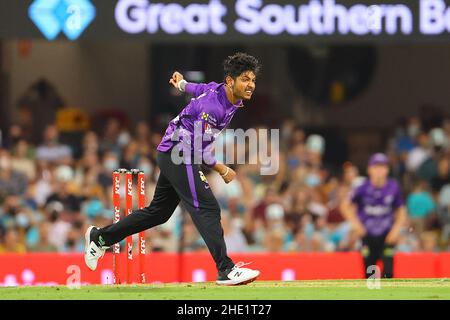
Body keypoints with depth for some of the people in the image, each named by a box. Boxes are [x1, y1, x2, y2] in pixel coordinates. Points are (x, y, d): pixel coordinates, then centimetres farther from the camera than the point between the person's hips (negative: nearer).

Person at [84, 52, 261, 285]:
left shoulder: (221, 90, 4)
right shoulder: (213, 105, -24)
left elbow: (203, 89, 28)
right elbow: (200, 150, -23)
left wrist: (183, 84, 47)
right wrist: (223, 171, -12)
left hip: (172, 158, 10)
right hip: (179, 154, -10)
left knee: (158, 212, 15)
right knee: (207, 209, -18)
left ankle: (100, 237, 27)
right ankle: (226, 270, -25)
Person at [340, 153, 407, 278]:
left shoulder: (393, 188, -9)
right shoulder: (363, 188, -12)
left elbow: (401, 211, 4)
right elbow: (346, 206, 2)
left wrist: (396, 229, -9)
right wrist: (355, 223, -11)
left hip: (387, 236, 0)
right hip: (368, 236, 0)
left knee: (388, 271, -13)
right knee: (369, 273, 1)